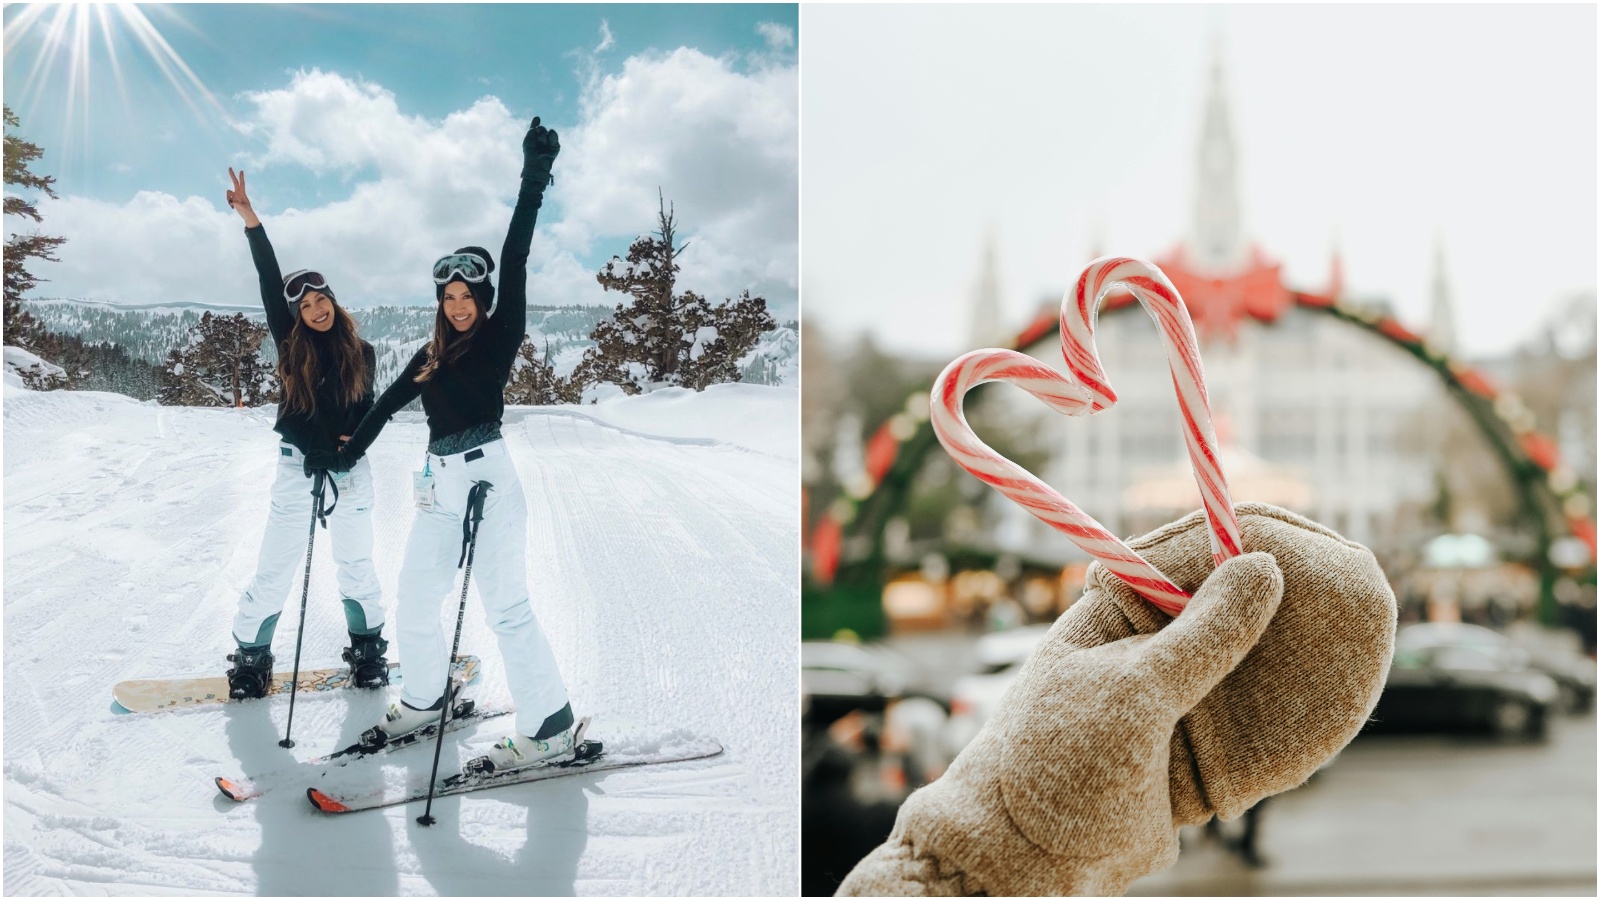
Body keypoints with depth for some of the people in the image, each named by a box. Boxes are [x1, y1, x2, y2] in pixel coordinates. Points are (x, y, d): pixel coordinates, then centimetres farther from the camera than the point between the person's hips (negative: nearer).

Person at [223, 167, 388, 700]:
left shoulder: (361, 354, 4)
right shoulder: (292, 346, 0)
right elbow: (270, 287, -11)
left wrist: (354, 442, -10)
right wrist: (252, 225, -20)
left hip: (350, 469, 1)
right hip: (298, 466, -1)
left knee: (356, 566, 9)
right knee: (273, 570, -1)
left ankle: (368, 649, 24)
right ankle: (251, 656, 10)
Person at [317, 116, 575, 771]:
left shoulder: (499, 337, -3)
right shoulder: (433, 355, 14)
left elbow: (514, 263, -13)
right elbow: (387, 404, 24)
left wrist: (533, 182, -21)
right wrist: (346, 455, 29)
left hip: (487, 477, -7)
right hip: (438, 484, 8)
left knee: (505, 607, -11)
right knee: (414, 601, 14)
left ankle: (550, 729, -6)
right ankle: (424, 700, 33)